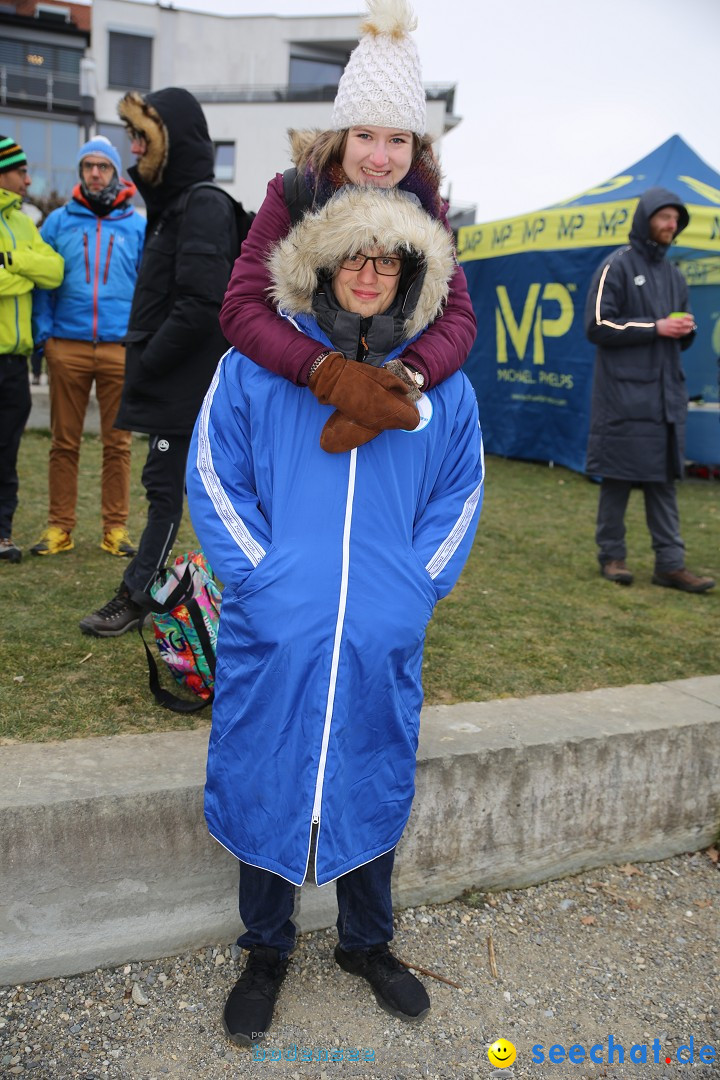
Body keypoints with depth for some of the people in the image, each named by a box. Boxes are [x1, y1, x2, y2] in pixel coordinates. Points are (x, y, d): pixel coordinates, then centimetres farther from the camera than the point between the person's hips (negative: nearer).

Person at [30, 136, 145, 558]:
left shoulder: (138, 226, 10)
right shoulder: (59, 222, 10)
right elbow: (42, 280, 10)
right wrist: (43, 334, -1)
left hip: (121, 349, 0)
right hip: (67, 347, 1)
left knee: (118, 443, 3)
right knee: (65, 441, 4)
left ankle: (116, 528, 12)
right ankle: (60, 527, 12)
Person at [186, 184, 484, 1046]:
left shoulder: (441, 380, 5)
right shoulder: (257, 361, -1)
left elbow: (459, 493, 11)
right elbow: (214, 476, 0)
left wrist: (418, 587, 0)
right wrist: (259, 577, -8)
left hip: (384, 641, 2)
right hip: (273, 635, -1)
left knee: (373, 789, 15)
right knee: (264, 788, 9)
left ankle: (367, 942, 39)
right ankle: (266, 951, 34)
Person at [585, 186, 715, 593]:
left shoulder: (674, 275, 19)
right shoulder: (617, 266, -1)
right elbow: (598, 326, -11)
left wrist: (686, 330, -1)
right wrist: (655, 328, -14)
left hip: (666, 392, 6)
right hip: (624, 392, -6)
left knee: (664, 478, 5)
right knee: (619, 475, -1)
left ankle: (671, 563, 6)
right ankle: (612, 555, 11)